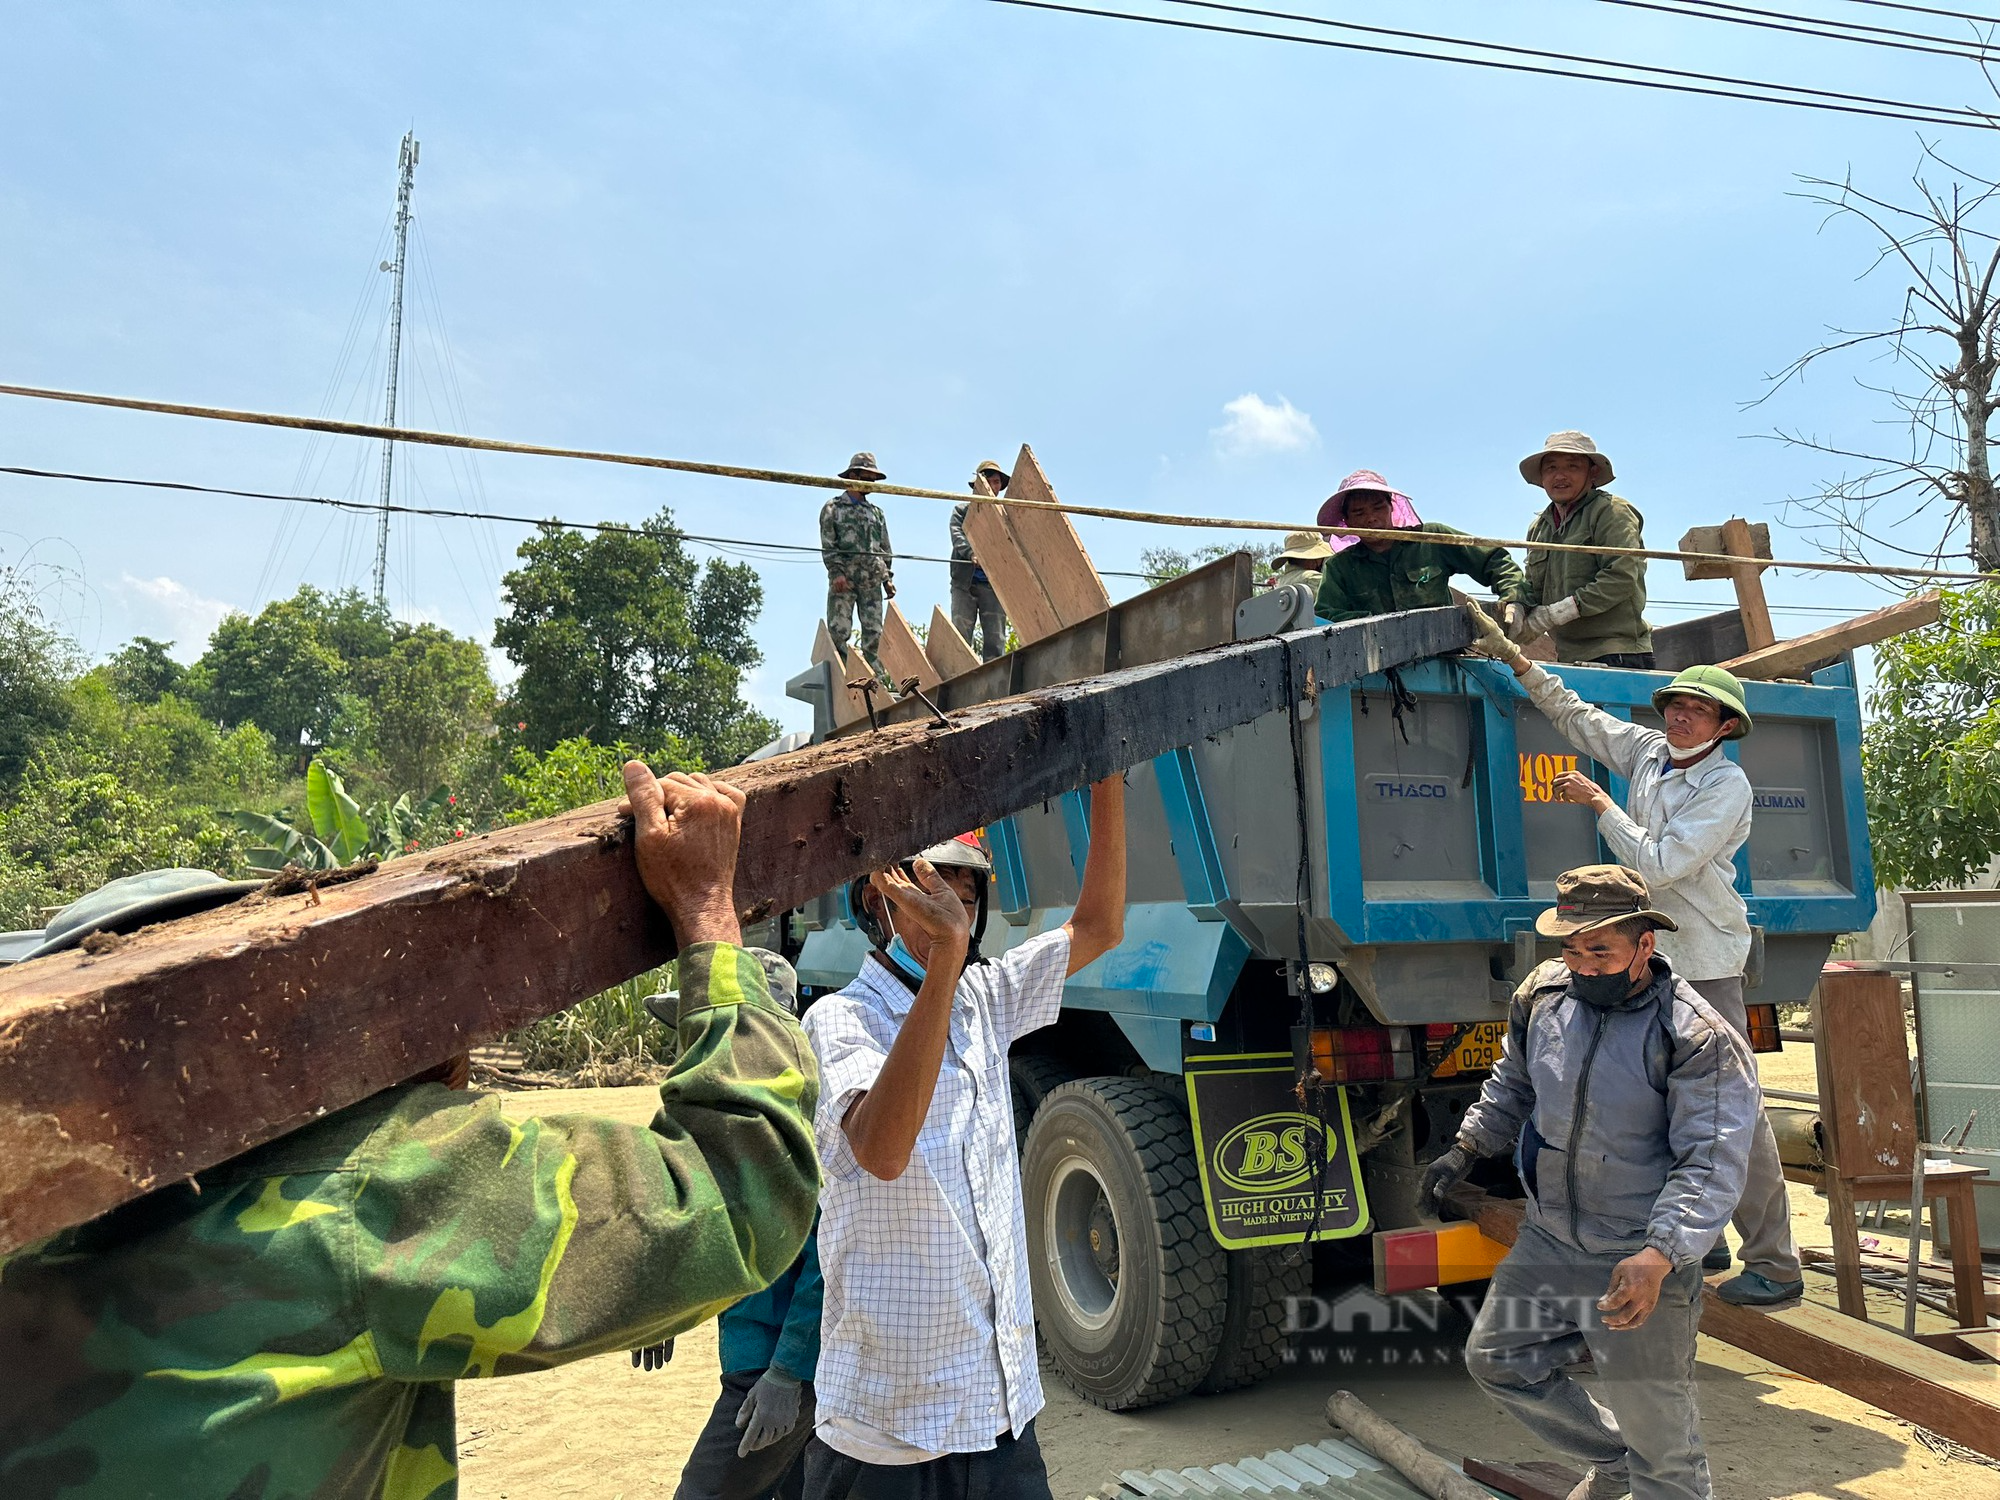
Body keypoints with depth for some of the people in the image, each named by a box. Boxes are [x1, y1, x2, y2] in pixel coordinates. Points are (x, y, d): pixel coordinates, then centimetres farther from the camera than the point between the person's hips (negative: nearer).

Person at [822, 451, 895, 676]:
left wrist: (888, 577, 9)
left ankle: (877, 679, -2)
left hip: (872, 581, 4)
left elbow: (885, 548, 20)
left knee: (874, 633, -1)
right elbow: (828, 545, -3)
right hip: (844, 580, -4)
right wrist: (836, 572, -14)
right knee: (839, 631, -9)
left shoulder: (876, 512, 20)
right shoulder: (833, 508, 6)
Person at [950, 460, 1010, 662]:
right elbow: (957, 536, -3)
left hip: (994, 583, 2)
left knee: (996, 640, -5)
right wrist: (972, 555, -24)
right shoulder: (962, 509, 15)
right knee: (960, 636, -8)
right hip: (965, 582, -2)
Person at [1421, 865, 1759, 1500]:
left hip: (1642, 1265, -6)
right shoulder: (1542, 994, -2)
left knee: (1661, 1445, 2)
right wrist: (1466, 1149, 10)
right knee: (1494, 1359, 20)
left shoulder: (1699, 1040, -19)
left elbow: (1711, 1164, -24)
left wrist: (1658, 1255, -37)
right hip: (1547, 1241, 7)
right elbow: (1512, 1084, 17)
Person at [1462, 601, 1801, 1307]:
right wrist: (1513, 657, 15)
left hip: (1705, 965, -7)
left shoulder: (1727, 786, -13)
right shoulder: (1648, 752, 7)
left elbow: (1659, 865, -20)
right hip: (1652, 958, 8)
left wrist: (1599, 803, -13)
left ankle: (1774, 1263, 2)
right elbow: (1576, 715, 19)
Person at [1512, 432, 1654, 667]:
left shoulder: (1611, 512, -2)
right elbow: (1534, 589, 20)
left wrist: (1552, 615, -16)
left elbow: (1621, 580, -14)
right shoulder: (1539, 527, 20)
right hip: (1568, 657, 6)